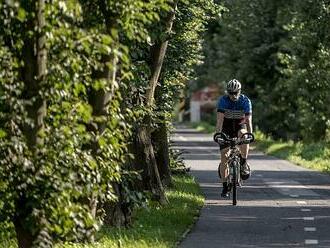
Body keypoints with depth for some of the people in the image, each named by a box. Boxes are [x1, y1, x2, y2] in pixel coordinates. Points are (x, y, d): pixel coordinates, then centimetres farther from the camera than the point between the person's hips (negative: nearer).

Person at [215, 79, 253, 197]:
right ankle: (225, 187, 0)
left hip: (240, 126, 0)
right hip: (226, 128, 0)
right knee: (224, 157, -8)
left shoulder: (245, 101, -17)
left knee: (243, 135, -38)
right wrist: (218, 134, -41)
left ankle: (244, 164, -23)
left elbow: (248, 120, -24)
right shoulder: (223, 100, -19)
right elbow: (220, 119, -28)